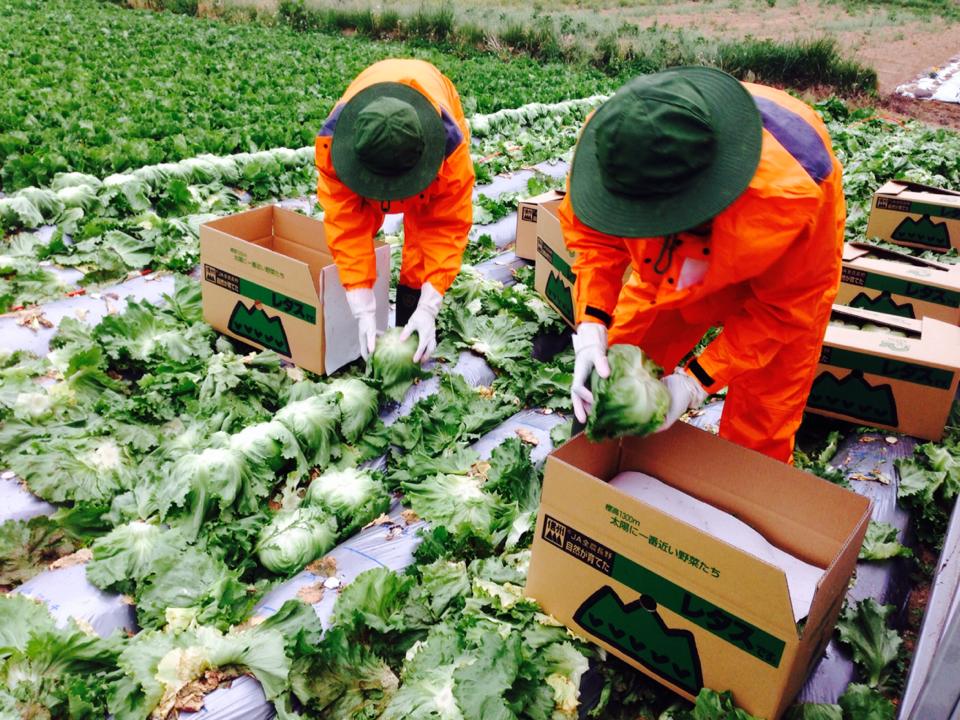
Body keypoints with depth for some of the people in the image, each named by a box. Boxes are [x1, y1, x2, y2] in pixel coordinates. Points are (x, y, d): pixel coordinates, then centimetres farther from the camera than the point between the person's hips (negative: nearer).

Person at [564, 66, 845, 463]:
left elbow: (784, 306, -25)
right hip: (676, 261, 4)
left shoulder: (787, 195, -43)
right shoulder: (611, 139, -35)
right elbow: (594, 237, -18)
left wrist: (698, 379, -32)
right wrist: (591, 326, -33)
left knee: (758, 431, 0)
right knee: (616, 366, 7)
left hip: (782, 270, -3)